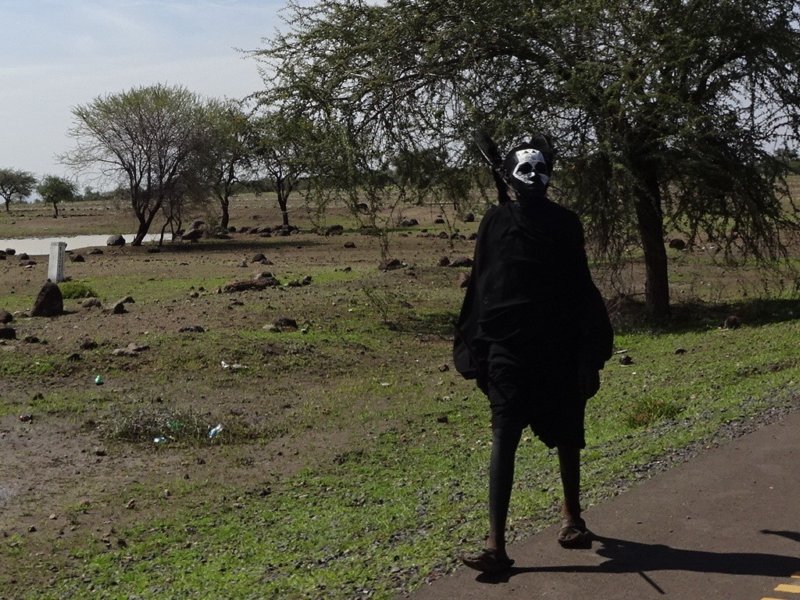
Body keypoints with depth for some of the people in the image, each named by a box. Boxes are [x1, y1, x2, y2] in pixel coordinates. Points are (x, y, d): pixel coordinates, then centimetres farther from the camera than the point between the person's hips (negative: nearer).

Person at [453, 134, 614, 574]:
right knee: (504, 437, -10)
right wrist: (476, 348, -1)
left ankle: (571, 514, 36)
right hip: (508, 347, -2)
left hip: (560, 348, 2)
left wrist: (589, 356, 2)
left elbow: (580, 289, 6)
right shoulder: (497, 221, 3)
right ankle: (495, 544, -14)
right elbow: (480, 287, 4)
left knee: (566, 434, 13)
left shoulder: (565, 224, 5)